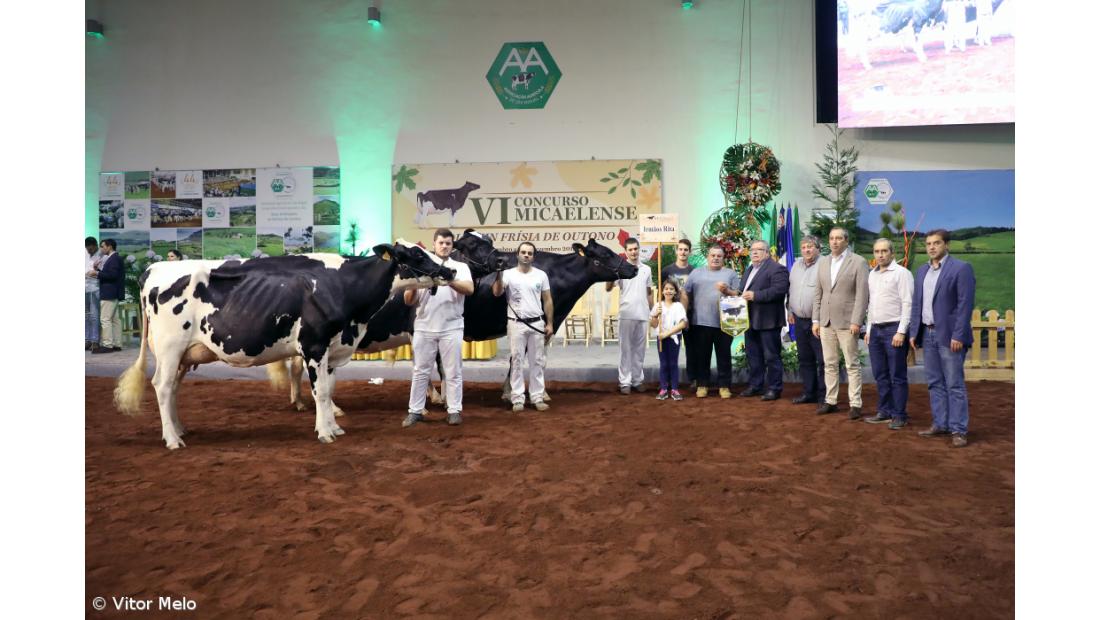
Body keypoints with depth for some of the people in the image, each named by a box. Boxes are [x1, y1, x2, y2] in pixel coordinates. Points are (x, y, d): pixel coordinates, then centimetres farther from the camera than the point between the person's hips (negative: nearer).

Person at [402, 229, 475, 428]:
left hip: (451, 327, -1)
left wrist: (448, 281, -30)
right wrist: (413, 286, -15)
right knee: (420, 371, 7)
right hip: (423, 327, 1)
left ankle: (454, 411, 13)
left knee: (453, 372, 4)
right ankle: (415, 411, 15)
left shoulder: (460, 267, 3)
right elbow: (408, 301, 5)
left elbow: (469, 289, -17)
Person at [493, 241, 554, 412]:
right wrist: (499, 274, -27)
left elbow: (548, 301, 6)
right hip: (516, 324, -2)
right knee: (517, 361, 2)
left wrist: (550, 324, 1)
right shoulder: (508, 274, -1)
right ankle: (517, 399, 7)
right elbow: (497, 292, -16)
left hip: (537, 323, 2)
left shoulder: (541, 275, 4)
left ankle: (538, 398, 14)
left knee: (537, 361, 6)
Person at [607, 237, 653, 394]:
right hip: (626, 315, -3)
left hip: (642, 315, 3)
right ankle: (625, 382, 5)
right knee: (625, 349, 0)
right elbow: (608, 288, -11)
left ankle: (637, 380, 17)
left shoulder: (646, 269, 9)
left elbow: (649, 293, 15)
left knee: (639, 349, 9)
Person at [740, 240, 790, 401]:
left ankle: (774, 389, 6)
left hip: (768, 321, -9)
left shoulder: (776, 269, -10)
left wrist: (755, 295, -24)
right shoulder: (749, 270, 20)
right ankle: (755, 386, 24)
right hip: (751, 321, 9)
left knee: (772, 356, -1)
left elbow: (779, 290, -22)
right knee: (753, 355, 14)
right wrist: (742, 296, 4)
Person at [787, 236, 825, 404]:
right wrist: (790, 310, 16)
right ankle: (809, 392, 24)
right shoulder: (797, 265, 14)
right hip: (799, 320, 7)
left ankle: (823, 395, 4)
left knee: (822, 360, -3)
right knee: (805, 359, 14)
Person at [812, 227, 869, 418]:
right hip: (826, 322, 5)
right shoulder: (823, 262, 12)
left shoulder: (858, 262, -4)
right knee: (830, 364, 10)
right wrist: (816, 320, 9)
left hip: (847, 322, -5)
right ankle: (830, 401, 18)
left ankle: (856, 404, 6)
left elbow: (862, 294, -10)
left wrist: (856, 322, -15)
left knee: (852, 365, 1)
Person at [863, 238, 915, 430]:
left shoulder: (901, 273, -8)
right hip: (875, 329, 7)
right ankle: (885, 411, 21)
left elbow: (907, 304, -12)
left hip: (893, 329, -7)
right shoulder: (872, 274, 14)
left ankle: (899, 415, 6)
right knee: (880, 376, 12)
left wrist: (901, 331, -17)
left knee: (897, 376, -1)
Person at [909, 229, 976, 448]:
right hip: (927, 334, 6)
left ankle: (958, 430, 3)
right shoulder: (922, 270, 14)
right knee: (935, 383, 10)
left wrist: (958, 336, -17)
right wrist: (913, 332, 10)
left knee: (954, 385, -2)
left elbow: (965, 304, -11)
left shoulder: (961, 268, -6)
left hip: (949, 336, -6)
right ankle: (940, 424, 18)